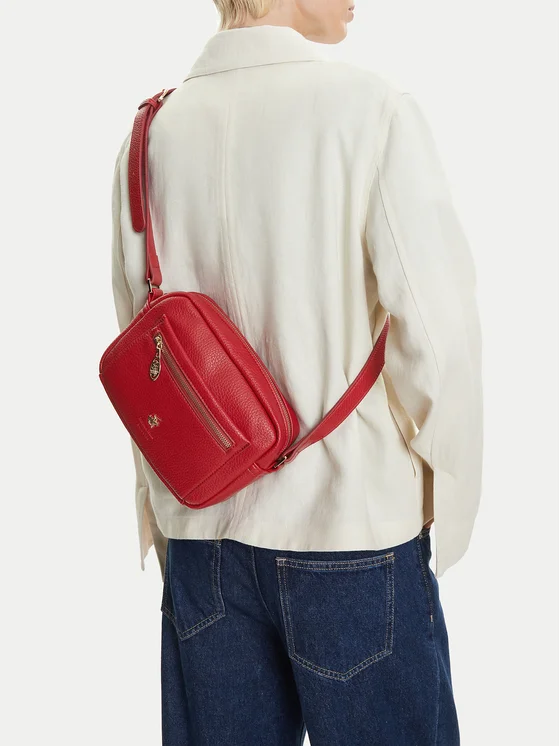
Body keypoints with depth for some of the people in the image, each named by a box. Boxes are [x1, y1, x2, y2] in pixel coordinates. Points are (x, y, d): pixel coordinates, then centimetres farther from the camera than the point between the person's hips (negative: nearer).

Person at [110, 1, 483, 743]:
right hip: (354, 531, -4)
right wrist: (446, 514, -1)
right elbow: (437, 327, -15)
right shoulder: (370, 106, -11)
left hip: (202, 540, 5)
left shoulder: (149, 135, 2)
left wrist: (161, 523, 16)